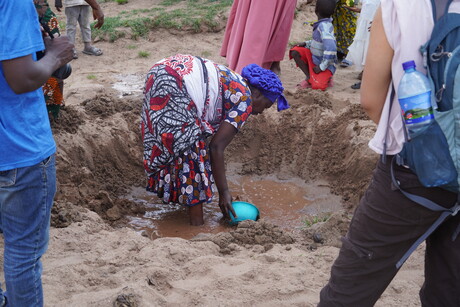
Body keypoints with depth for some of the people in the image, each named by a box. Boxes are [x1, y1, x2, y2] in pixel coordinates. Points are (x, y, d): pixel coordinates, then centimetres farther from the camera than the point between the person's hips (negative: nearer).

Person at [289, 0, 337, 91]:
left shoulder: (324, 26, -27)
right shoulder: (324, 24, -1)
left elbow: (331, 49, -36)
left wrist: (322, 67, -26)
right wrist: (306, 43, 1)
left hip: (324, 64, -8)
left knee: (317, 86, -26)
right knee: (295, 52, -5)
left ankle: (326, 79, 7)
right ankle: (309, 77, 1)